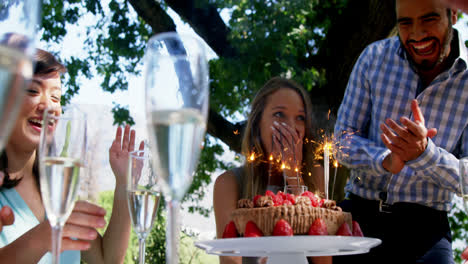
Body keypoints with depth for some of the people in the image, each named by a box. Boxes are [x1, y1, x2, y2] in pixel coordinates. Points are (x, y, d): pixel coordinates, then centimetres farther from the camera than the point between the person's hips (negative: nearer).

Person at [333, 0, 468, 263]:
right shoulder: (375, 57, 1)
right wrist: (385, 161, -20)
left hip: (424, 224, -1)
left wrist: (424, 154, -28)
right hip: (359, 212, 1)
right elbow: (344, 138, 1)